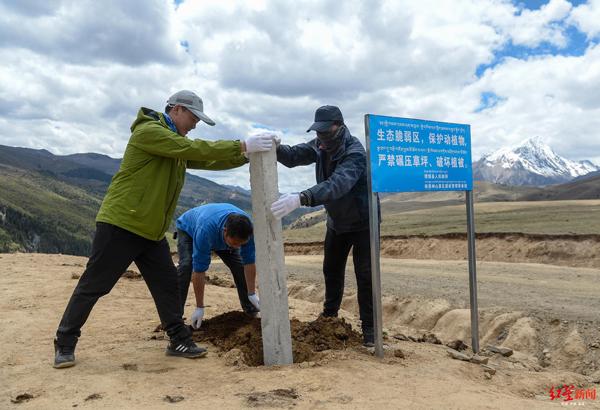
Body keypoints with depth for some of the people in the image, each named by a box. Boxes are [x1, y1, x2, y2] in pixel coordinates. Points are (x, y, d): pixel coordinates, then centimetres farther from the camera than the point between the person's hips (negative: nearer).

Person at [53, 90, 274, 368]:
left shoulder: (176, 144, 15)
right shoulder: (148, 131, -14)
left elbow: (207, 160, 8)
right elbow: (194, 149, -25)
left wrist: (249, 154, -3)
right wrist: (242, 145, -26)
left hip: (151, 231, 9)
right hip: (120, 224, -9)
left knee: (167, 284, 6)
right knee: (93, 285, 2)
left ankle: (179, 341, 15)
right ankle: (65, 344, 17)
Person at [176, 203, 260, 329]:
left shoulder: (246, 228, -35)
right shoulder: (205, 230, -47)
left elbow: (249, 262, -23)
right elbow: (199, 270, -40)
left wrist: (252, 294, -19)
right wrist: (199, 307, -33)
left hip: (219, 236, 4)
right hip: (188, 229, -3)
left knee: (239, 265, -10)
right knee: (186, 265, -28)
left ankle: (251, 310, 6)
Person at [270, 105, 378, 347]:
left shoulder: (355, 153, -31)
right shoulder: (320, 146, -6)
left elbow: (337, 184, -48)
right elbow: (293, 155, -14)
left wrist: (301, 199, -62)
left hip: (362, 222, -7)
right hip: (336, 222, 7)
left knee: (364, 275, -5)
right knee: (331, 270, 16)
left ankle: (369, 328, 8)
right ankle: (329, 315, 35)